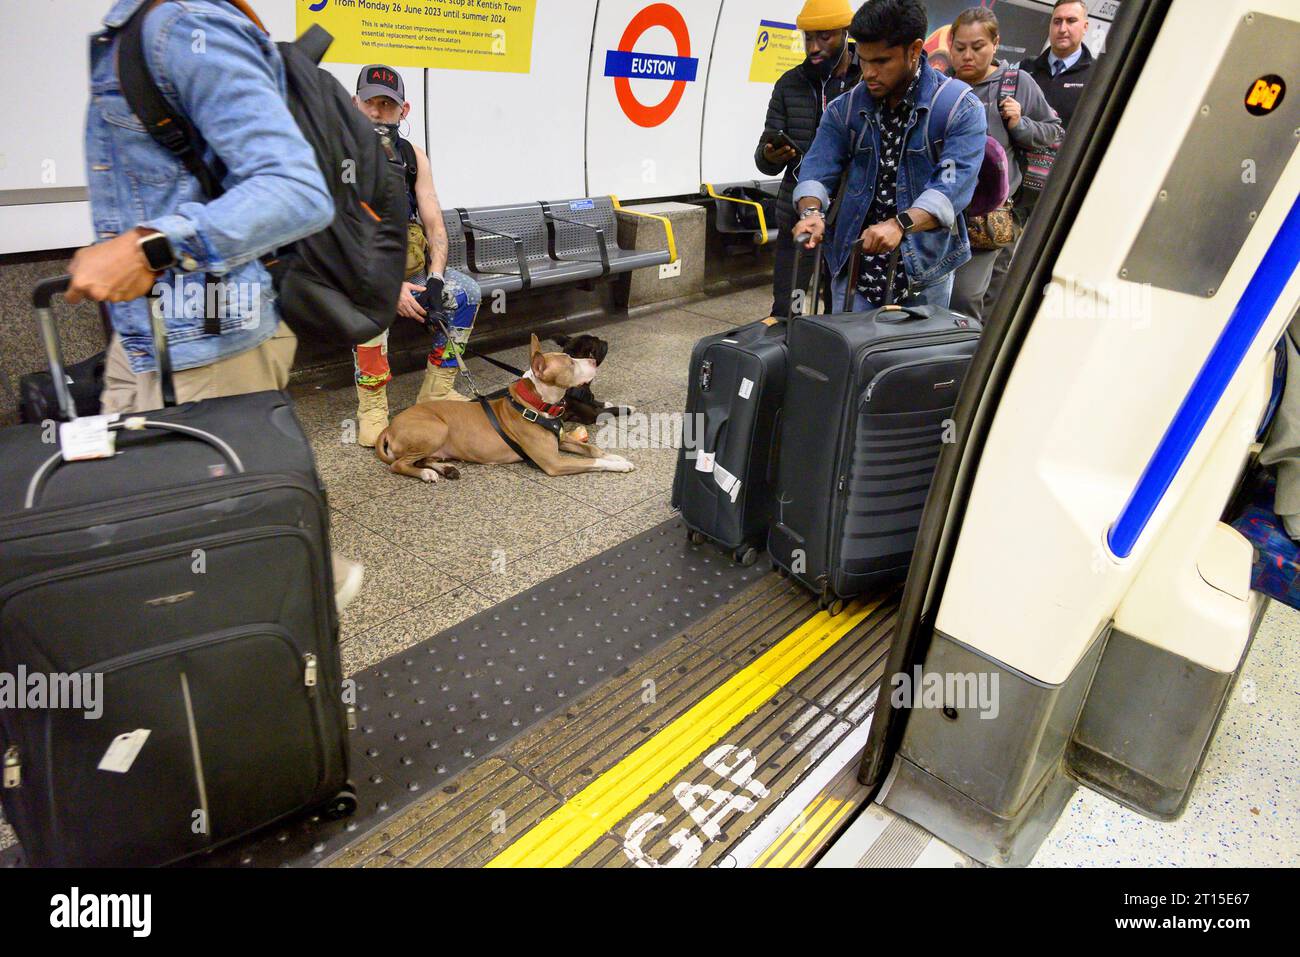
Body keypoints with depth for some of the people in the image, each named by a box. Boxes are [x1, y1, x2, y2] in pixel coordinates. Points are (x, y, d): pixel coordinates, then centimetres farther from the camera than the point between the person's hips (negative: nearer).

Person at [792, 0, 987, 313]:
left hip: (925, 272, -2)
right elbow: (818, 170, -1)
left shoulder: (961, 108, -8)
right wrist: (811, 211, -24)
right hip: (854, 270, 2)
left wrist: (900, 224, -37)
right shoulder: (845, 108, 4)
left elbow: (954, 184, -20)